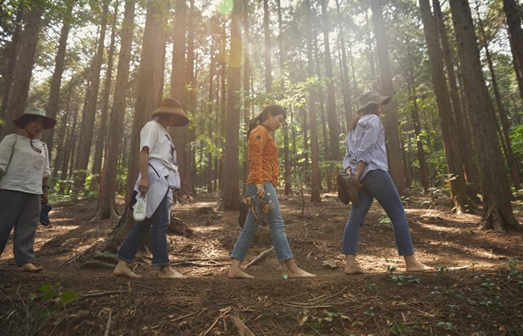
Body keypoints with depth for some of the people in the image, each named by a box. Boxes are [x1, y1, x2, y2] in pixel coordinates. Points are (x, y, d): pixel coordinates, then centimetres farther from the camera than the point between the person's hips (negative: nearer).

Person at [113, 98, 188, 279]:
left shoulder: (163, 131, 26)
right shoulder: (152, 126, 0)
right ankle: (164, 268, -7)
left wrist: (167, 186, 18)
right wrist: (144, 178, -21)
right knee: (160, 222, -10)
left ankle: (122, 264, 14)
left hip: (163, 181, 9)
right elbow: (144, 152, -11)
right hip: (154, 178, -9)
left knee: (144, 223, 8)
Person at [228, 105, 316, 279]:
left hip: (263, 184, 10)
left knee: (249, 228, 6)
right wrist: (259, 182, -23)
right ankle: (293, 269, -4)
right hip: (262, 183, -10)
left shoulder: (265, 133, 27)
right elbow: (256, 159, -15)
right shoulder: (260, 131, -2)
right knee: (277, 225, -9)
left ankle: (234, 269, 8)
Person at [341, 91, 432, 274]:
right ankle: (411, 262, 2)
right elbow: (365, 150, -12)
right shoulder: (373, 119, -1)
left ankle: (350, 263, -2)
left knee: (355, 219, 1)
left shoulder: (355, 125, 25)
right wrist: (357, 176, -14)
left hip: (361, 176, 9)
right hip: (374, 173, -9)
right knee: (398, 214, -2)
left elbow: (349, 154, 15)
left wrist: (349, 172, 1)